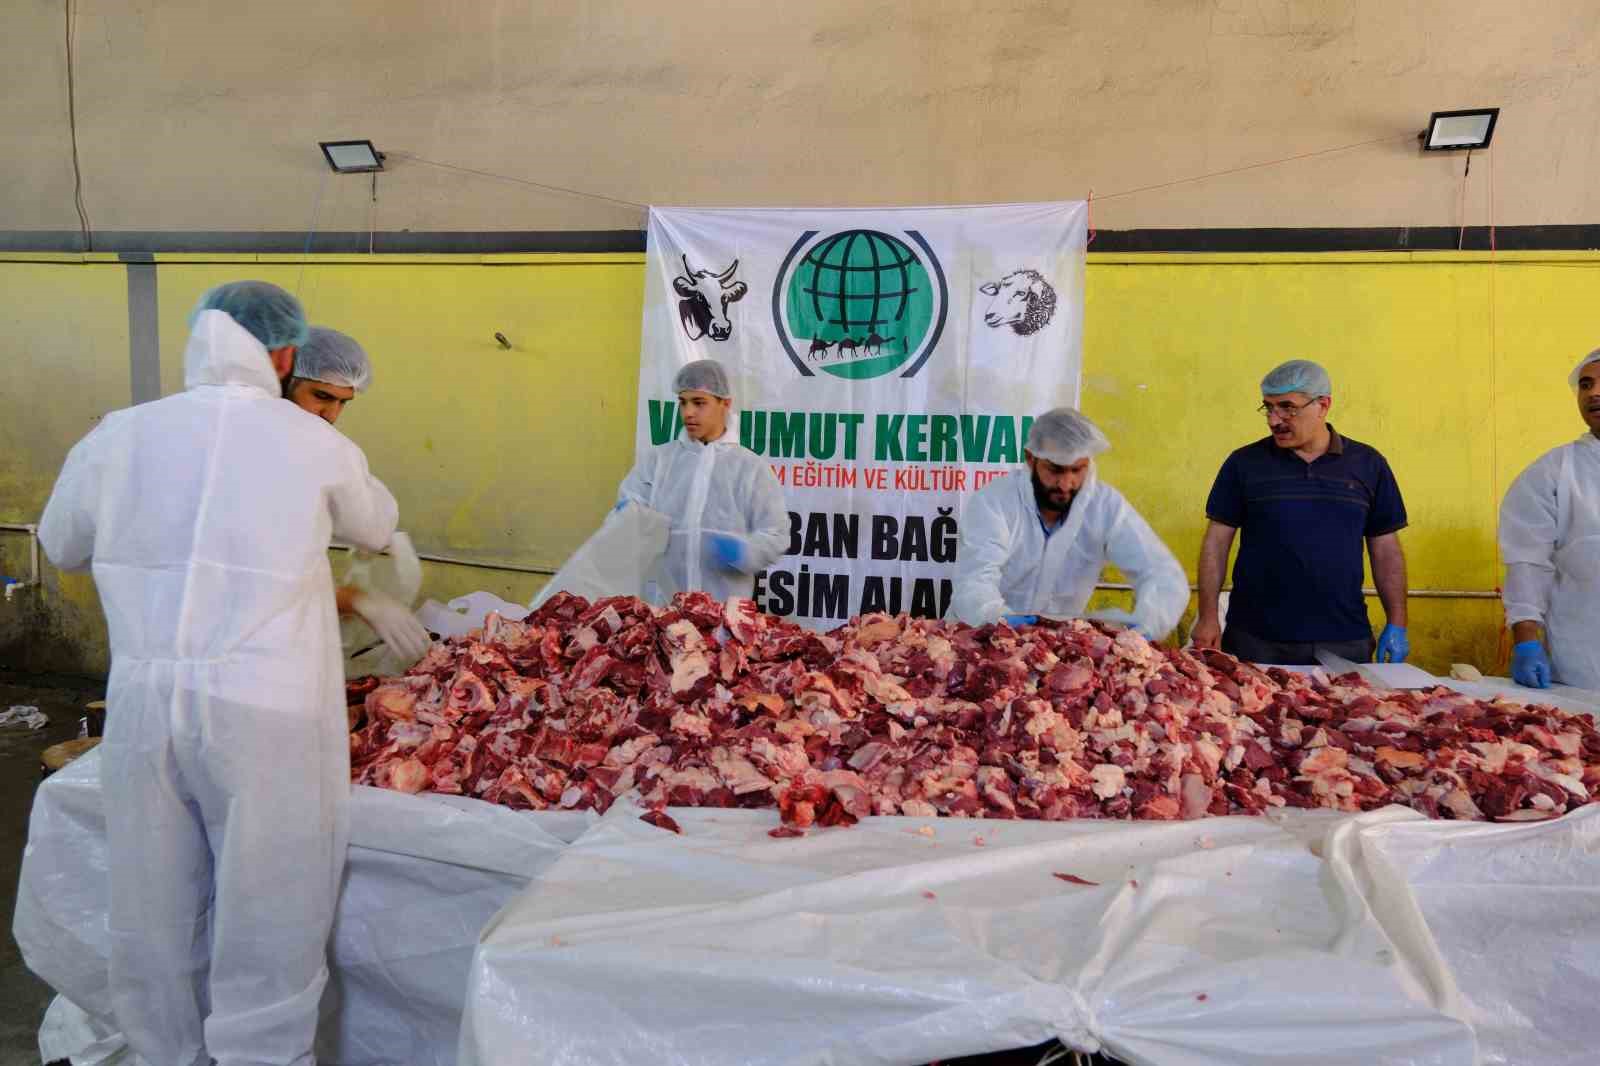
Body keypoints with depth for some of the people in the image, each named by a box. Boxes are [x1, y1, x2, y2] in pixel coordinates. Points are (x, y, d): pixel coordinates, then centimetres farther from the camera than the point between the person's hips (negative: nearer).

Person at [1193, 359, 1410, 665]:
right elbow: (1216, 542, 0)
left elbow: (1386, 550, 9)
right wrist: (1208, 617, -7)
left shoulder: (1368, 465, 5)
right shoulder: (1244, 463, 0)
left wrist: (1397, 626, 3)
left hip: (1344, 641, 2)